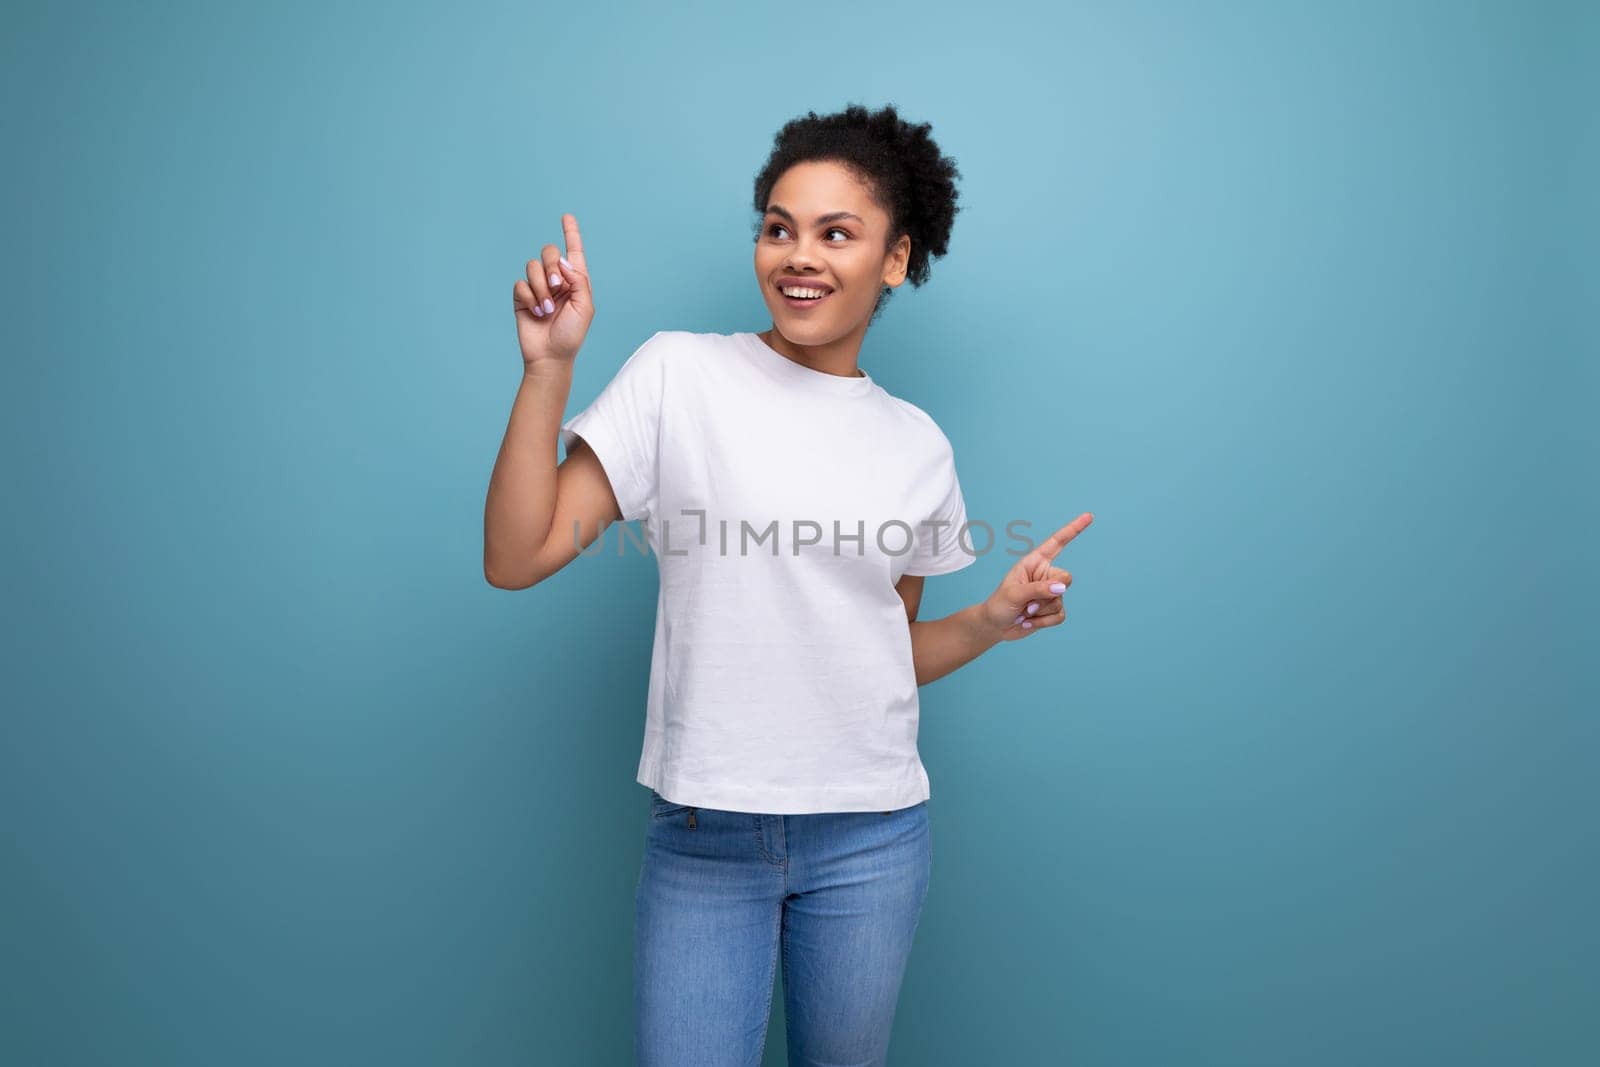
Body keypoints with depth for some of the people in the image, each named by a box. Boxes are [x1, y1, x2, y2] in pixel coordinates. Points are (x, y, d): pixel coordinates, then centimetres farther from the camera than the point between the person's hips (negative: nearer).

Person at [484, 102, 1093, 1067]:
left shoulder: (918, 443, 4)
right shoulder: (680, 374, -6)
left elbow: (891, 652, 11)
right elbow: (516, 560, -12)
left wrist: (997, 618, -5)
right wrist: (549, 368, -18)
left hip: (871, 837, 3)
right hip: (703, 835, -2)